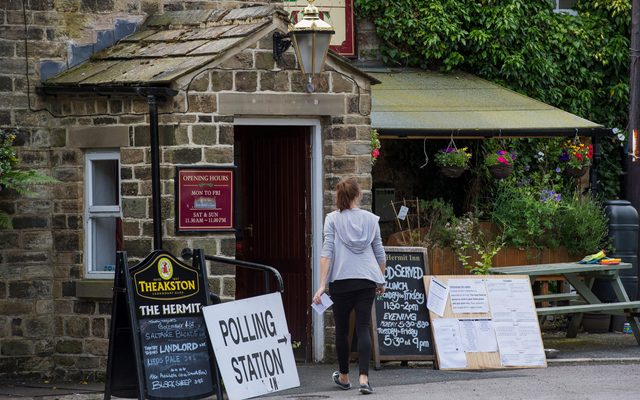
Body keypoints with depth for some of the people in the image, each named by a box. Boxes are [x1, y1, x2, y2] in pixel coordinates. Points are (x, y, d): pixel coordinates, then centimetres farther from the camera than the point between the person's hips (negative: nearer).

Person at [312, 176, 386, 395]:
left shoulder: (333, 219, -1)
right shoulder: (371, 219, 6)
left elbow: (327, 253, -7)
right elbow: (380, 254, 11)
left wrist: (322, 285, -8)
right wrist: (380, 280, 25)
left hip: (341, 280, -1)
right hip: (366, 280, 1)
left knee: (342, 329, 13)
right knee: (363, 328, -3)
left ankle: (344, 377, 27)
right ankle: (364, 378, -17)